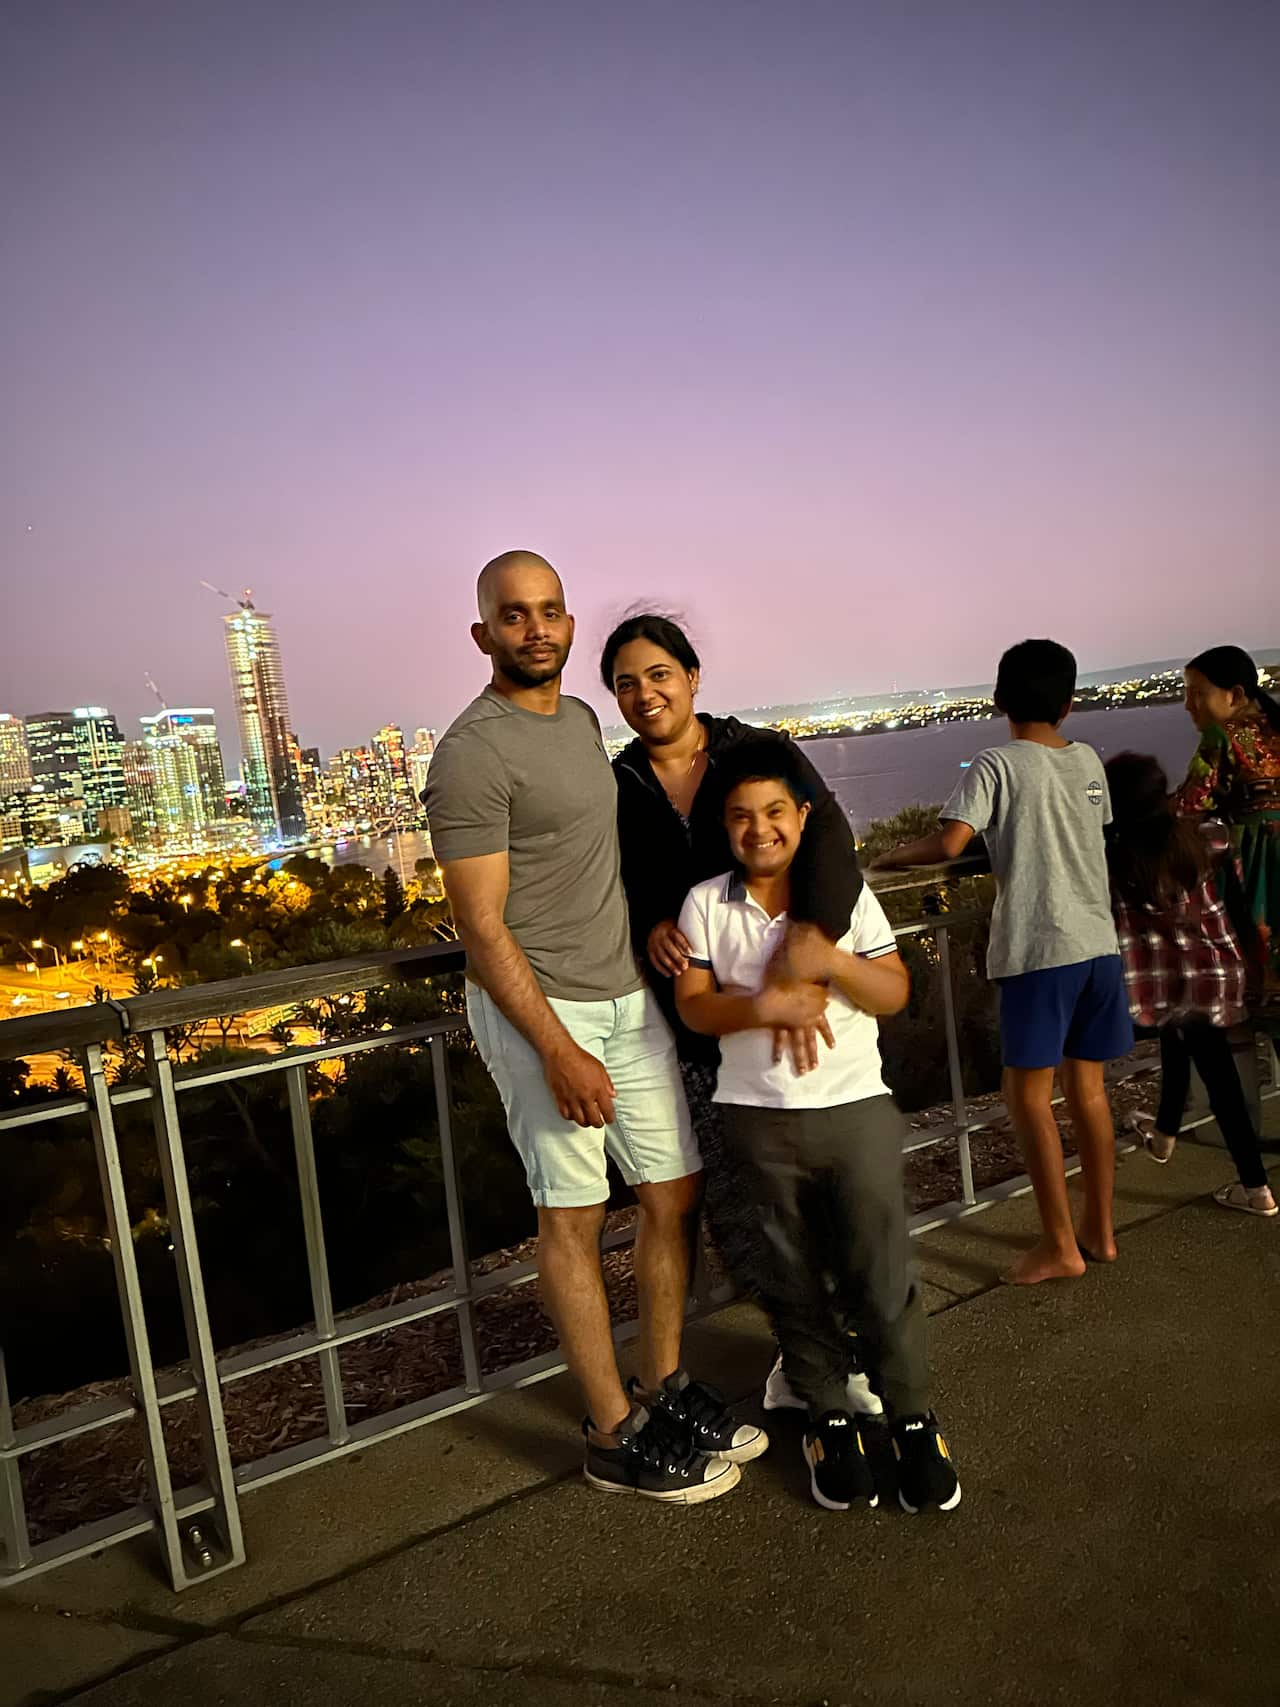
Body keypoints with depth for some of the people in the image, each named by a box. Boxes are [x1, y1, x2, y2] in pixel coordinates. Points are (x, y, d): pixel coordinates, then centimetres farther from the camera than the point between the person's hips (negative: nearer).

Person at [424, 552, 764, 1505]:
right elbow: (481, 925, -17)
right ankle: (617, 1439, 17)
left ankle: (666, 1393, 29)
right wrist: (558, 1051, -20)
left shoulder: (580, 719, 12)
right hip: (538, 1008, -8)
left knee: (676, 1192, 11)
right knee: (574, 1214, 3)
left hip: (629, 996, 8)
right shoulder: (474, 753, -14)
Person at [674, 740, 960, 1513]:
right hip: (759, 1119, 1)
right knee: (795, 1278, 12)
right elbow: (693, 1006, -5)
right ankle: (829, 1417, 30)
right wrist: (762, 1007, -23)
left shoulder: (845, 893, 0)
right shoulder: (705, 903, 0)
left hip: (857, 1107, -1)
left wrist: (831, 962, -20)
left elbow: (895, 992, -2)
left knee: (882, 1270, 2)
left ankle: (915, 1419, 23)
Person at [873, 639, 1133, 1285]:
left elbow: (948, 844, -20)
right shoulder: (1088, 760, 10)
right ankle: (1100, 1230, 24)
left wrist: (894, 856, -2)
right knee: (1087, 1087, 15)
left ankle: (1059, 1245, 7)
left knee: (1027, 1094, 3)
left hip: (1038, 949, -6)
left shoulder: (997, 766, -9)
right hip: (1098, 941, 7)